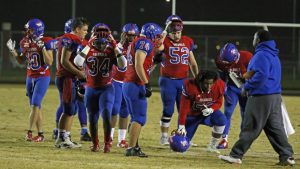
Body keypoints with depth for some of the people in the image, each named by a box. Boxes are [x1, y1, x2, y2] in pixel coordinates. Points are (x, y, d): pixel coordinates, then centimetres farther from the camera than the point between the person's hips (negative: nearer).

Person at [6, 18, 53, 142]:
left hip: (43, 77, -7)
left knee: (35, 105, -14)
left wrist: (42, 47, -28)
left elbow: (49, 62, -19)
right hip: (30, 77, 7)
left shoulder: (46, 42, -14)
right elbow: (21, 61, 15)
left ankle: (29, 132, -13)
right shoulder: (25, 42, 4)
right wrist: (12, 50, 1)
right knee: (35, 107, 8)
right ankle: (40, 134, 12)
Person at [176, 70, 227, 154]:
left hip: (209, 111, 2)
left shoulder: (219, 86, -21)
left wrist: (211, 109, -27)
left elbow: (218, 102, -4)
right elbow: (184, 107, -24)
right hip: (192, 115, -2)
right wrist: (181, 126, -25)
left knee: (221, 120, -31)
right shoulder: (190, 86, -30)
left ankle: (212, 146, -12)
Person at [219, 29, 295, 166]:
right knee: (275, 128, 9)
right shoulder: (273, 55, 18)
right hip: (275, 96, 9)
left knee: (250, 128, -5)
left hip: (261, 97, -9)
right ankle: (287, 156, 4)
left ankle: (236, 155, -1)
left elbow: (261, 75, -25)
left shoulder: (261, 55, -13)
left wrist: (247, 86, -13)